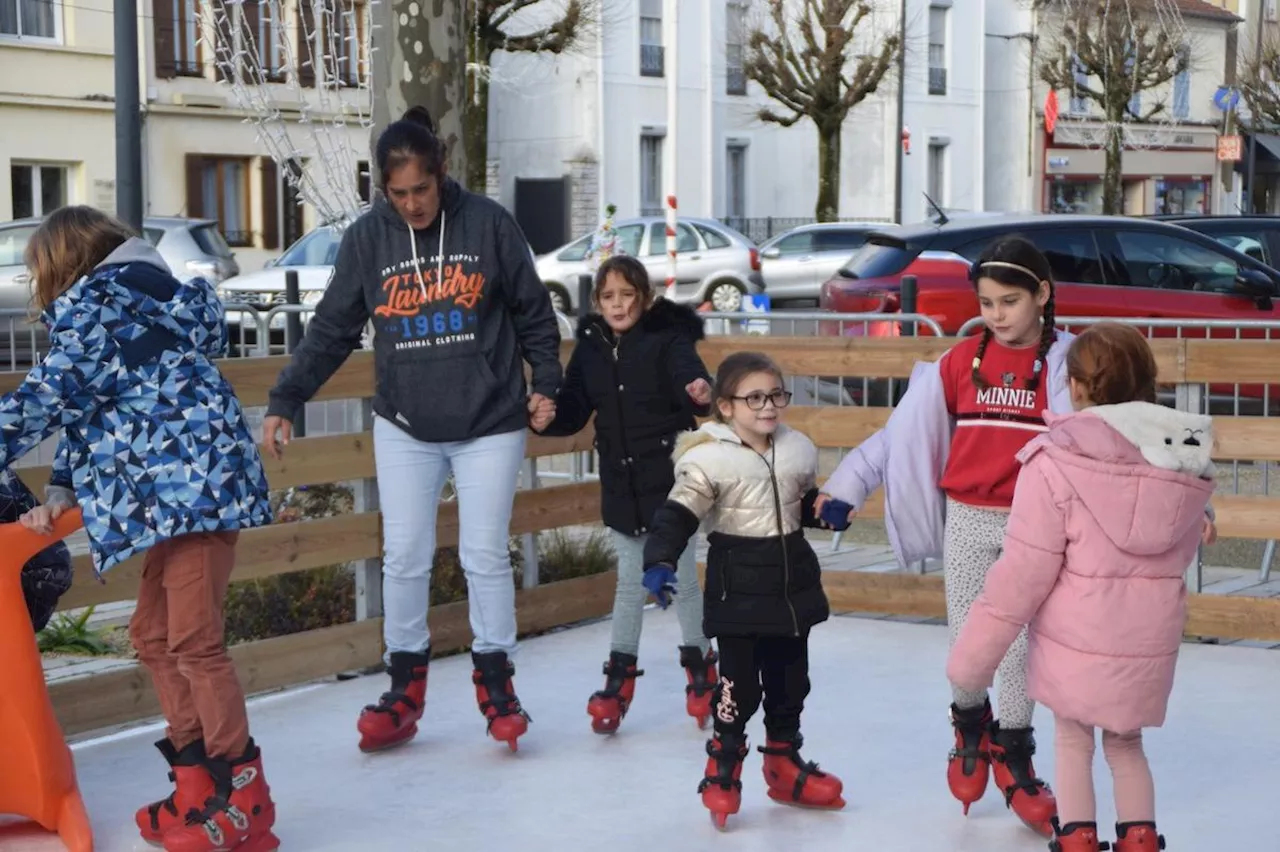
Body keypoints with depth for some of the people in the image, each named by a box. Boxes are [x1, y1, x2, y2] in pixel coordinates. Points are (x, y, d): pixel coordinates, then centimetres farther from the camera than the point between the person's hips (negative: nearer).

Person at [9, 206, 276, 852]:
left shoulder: (98, 297, -4)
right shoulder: (137, 293, 27)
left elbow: (54, 392, -12)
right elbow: (88, 408, 24)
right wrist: (61, 495, 16)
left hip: (193, 478, -11)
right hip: (175, 487, 11)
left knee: (193, 640, -10)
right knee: (154, 634, 13)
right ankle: (198, 789, 19)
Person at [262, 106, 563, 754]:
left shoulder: (488, 224, -6)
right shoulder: (367, 238, -1)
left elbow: (533, 312, 3)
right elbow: (330, 330, 3)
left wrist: (545, 385, 0)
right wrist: (284, 402, -2)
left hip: (489, 425, -2)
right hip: (404, 427, 2)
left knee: (485, 555, 2)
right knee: (404, 558, 2)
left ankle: (494, 681, 17)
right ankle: (405, 687, 15)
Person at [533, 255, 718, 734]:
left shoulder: (668, 340, -11)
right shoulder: (590, 348, 3)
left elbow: (688, 375, -27)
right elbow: (572, 413, 4)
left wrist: (702, 394, -50)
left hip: (669, 481, -4)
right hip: (622, 486, 4)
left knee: (682, 580, 7)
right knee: (631, 583, 12)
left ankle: (701, 671, 25)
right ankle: (619, 680, 20)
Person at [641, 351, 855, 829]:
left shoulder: (798, 450, 4)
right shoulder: (709, 458, -16)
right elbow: (676, 515, -21)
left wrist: (828, 513, -1)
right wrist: (660, 563, -34)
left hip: (794, 582, 6)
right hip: (738, 588, -6)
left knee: (790, 679, 15)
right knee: (740, 683, -3)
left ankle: (784, 764, 31)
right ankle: (722, 773, 13)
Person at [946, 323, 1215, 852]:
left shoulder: (1057, 460, -16)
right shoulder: (1188, 461, -1)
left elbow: (1024, 571, -16)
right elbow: (1181, 553, 11)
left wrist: (974, 654, -8)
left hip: (1074, 639, -4)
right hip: (1150, 643, 4)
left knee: (1072, 739, 17)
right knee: (1125, 744, 23)